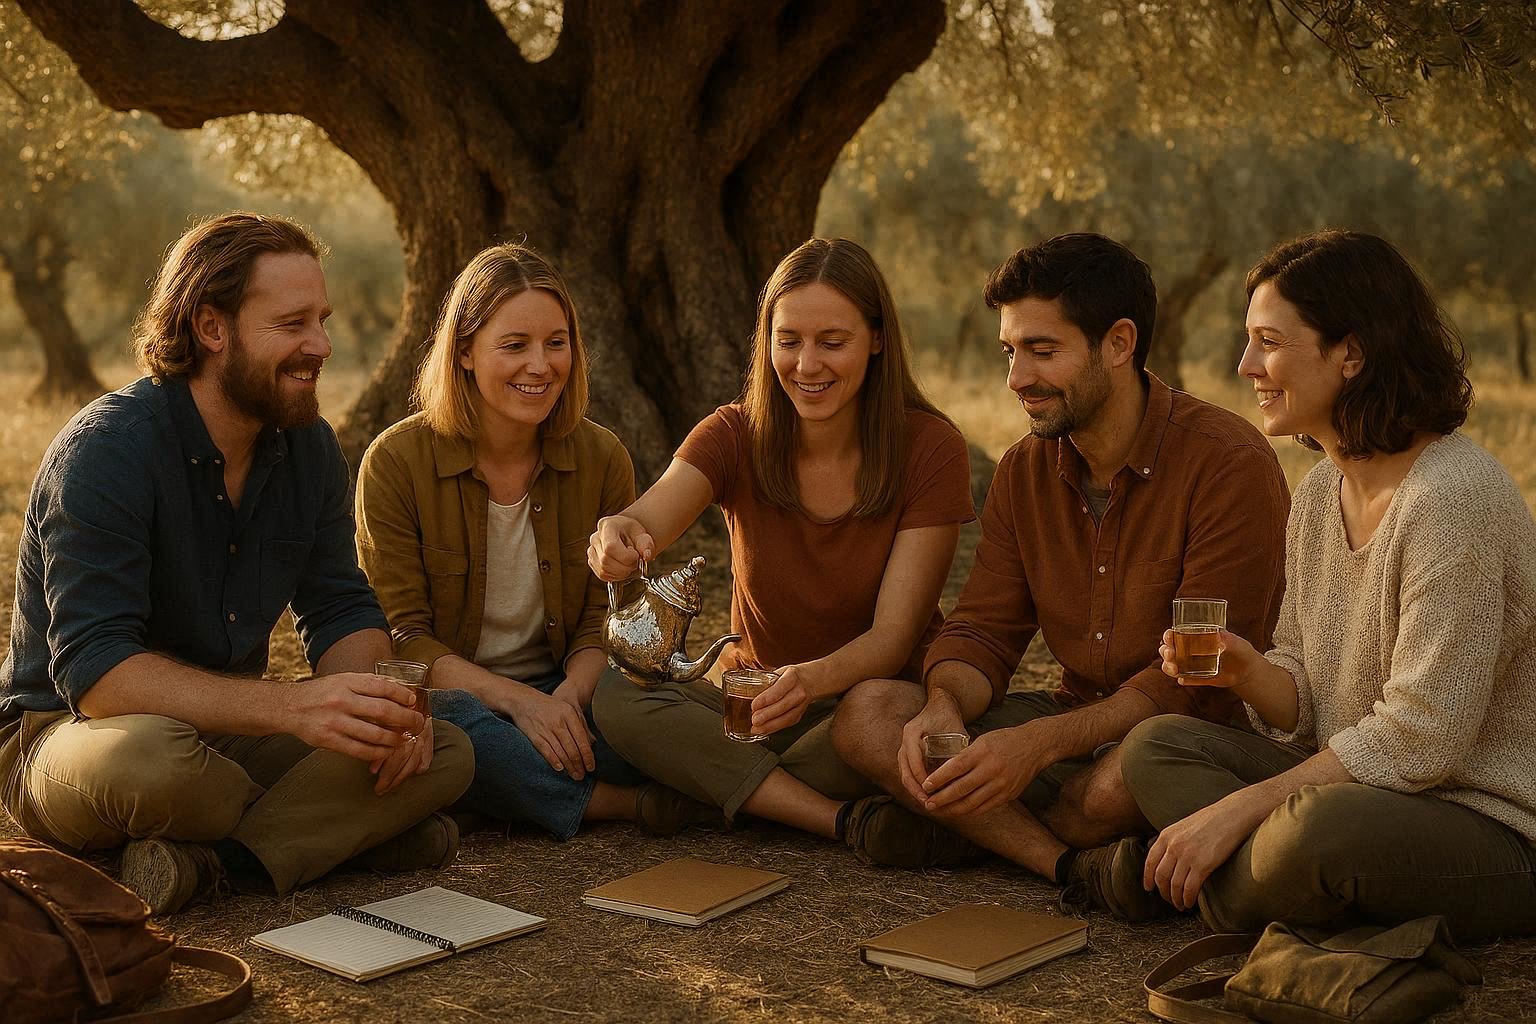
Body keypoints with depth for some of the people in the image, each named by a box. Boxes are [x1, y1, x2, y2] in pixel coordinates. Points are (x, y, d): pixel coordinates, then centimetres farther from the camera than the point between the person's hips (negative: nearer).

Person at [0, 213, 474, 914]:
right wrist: (290, 707, -42)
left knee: (444, 751, -15)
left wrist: (377, 702, -19)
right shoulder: (106, 449, -21)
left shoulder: (309, 446, 1)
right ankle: (343, 829, -16)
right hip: (66, 737, -6)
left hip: (229, 730, 7)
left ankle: (205, 861, -26)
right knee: (147, 752, -42)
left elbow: (341, 613, 6)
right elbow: (94, 669, -30)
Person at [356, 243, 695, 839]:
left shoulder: (601, 459, -1)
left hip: (561, 690, 2)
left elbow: (607, 615, 1)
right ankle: (626, 803, -24)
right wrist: (517, 700, -26)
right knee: (438, 719, -39)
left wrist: (568, 698, -22)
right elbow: (400, 635, -12)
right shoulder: (398, 461, -10)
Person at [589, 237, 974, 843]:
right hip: (752, 692, 3)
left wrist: (814, 679, -40)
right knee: (615, 696, -25)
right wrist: (618, 537, -53)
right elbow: (650, 518, -27)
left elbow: (894, 634, -18)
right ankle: (850, 821, -28)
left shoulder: (931, 449, -12)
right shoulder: (735, 436, -6)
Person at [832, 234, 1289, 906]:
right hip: (1075, 722, 6)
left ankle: (959, 833, -11)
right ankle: (1079, 866, -23)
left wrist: (1039, 742, -31)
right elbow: (982, 632, 4)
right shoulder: (1025, 470, 6)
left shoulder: (1230, 465, -16)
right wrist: (946, 706, -21)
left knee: (1125, 776, -40)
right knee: (866, 713, -13)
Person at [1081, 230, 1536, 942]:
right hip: (1359, 788, 9)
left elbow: (1421, 737, -23)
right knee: (1157, 745, -2)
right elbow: (1308, 711, 10)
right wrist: (1249, 672, -13)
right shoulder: (1322, 490, 7)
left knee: (1325, 825, -36)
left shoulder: (1455, 497, -21)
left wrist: (1237, 809, -20)